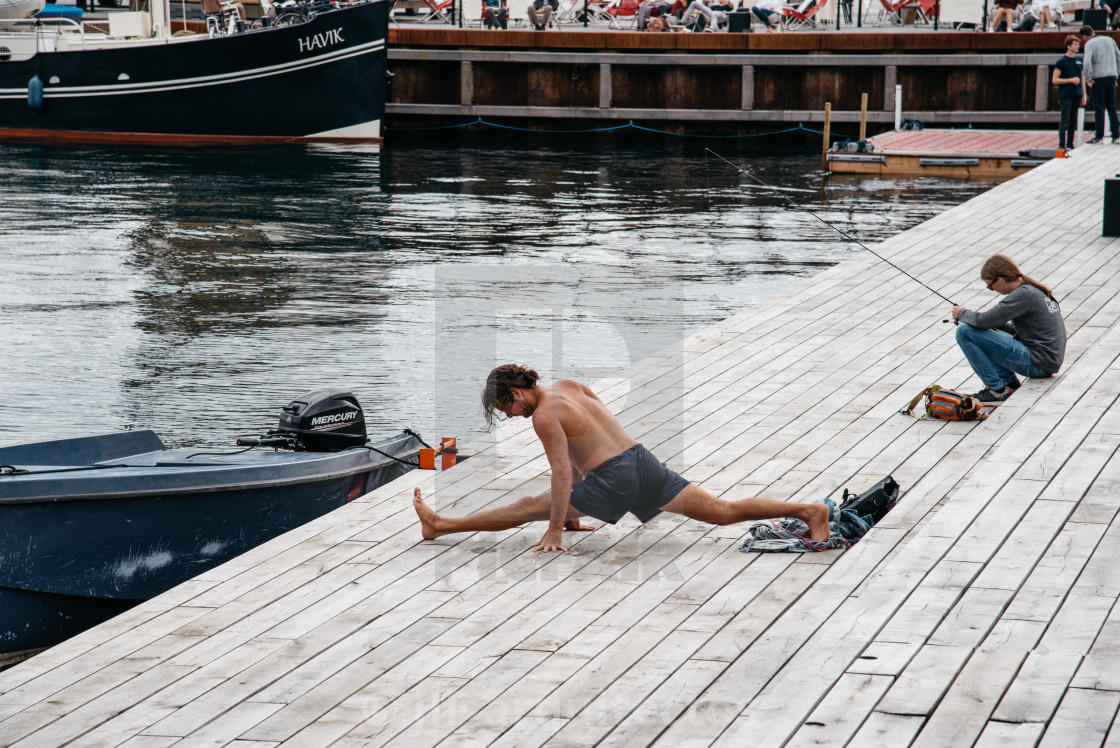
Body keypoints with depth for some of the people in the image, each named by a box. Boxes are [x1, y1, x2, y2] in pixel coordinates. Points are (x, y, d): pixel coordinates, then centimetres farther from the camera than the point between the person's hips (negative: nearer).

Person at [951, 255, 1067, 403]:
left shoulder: (1023, 295, -17)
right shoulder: (1034, 289, 12)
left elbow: (983, 321, -20)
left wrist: (962, 313, 2)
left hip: (1037, 363, -10)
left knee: (964, 332, -11)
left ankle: (997, 390, -4)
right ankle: (1010, 384, 15)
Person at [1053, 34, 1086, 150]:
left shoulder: (1079, 60, 12)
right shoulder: (1061, 61, -5)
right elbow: (1054, 80, -7)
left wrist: (1083, 95, 15)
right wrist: (1071, 80, -14)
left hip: (1077, 95, 6)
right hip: (1065, 96, -6)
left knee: (1073, 121, 8)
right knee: (1064, 120, -7)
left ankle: (1070, 144, 14)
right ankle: (1062, 145, -5)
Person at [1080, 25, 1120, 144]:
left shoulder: (1089, 44, -7)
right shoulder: (1109, 40, 10)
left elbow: (1087, 63, -21)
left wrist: (1088, 79, -11)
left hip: (1098, 77, -5)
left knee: (1099, 108, 0)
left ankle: (1099, 136, 1)